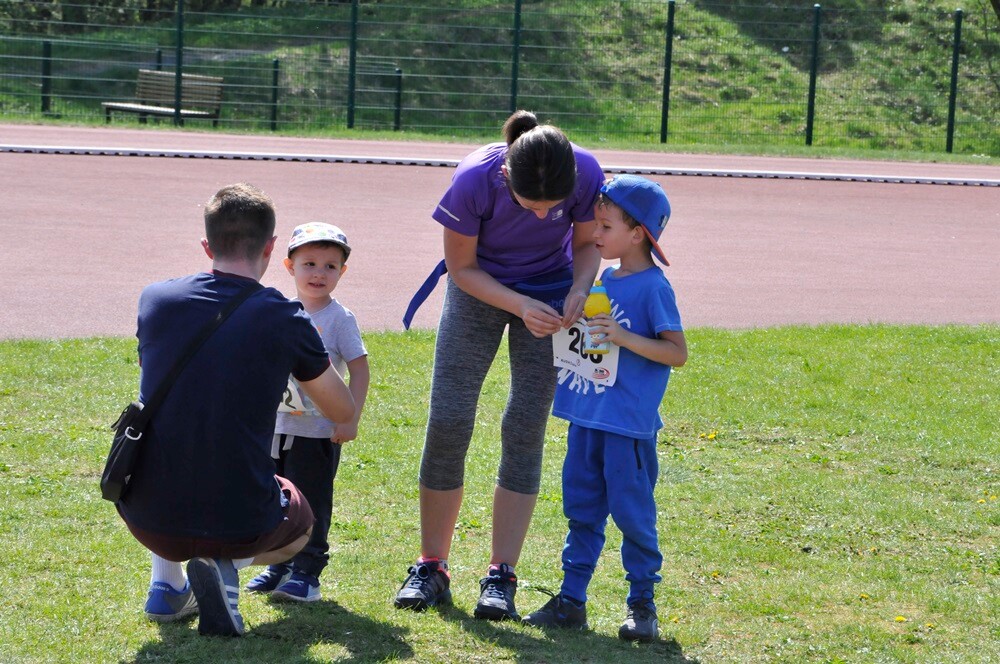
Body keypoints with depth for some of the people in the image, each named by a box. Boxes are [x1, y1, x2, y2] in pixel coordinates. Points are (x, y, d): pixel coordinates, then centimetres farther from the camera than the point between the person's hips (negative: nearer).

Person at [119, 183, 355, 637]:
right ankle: (224, 563, 0)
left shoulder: (155, 299, -1)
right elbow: (343, 412, 8)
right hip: (238, 524, -4)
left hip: (146, 519, 4)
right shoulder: (285, 321, -8)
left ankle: (166, 583, 20)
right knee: (300, 522, 32)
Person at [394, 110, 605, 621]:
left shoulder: (586, 173, -27)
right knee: (447, 423, -5)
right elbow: (461, 267, -15)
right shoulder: (474, 180, -31)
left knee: (525, 429, -5)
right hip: (479, 288, -1)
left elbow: (588, 242, -6)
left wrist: (578, 291, -25)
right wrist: (521, 307, -27)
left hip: (550, 294, 1)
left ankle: (501, 577, 0)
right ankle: (431, 568, 7)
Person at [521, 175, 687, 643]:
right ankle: (571, 599, 19)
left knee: (631, 512, 0)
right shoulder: (606, 280, 12)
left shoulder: (653, 287, -12)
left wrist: (624, 338, -24)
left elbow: (677, 353, -15)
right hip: (588, 416, 8)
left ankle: (642, 605, 11)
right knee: (581, 509, 12)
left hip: (628, 424, -8)